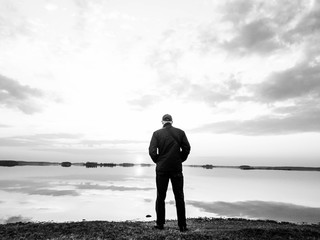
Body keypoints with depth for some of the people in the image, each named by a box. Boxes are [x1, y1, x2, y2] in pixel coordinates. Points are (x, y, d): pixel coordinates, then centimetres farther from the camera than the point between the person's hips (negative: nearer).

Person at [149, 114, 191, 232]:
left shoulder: (157, 133, -2)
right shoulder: (180, 132, 2)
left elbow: (152, 150, -8)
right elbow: (187, 148, -1)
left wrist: (157, 161, 6)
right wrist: (180, 160, 10)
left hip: (161, 169, -1)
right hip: (177, 168, 1)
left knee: (160, 197, 11)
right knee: (179, 197, 9)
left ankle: (160, 223, 18)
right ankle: (182, 225, 13)